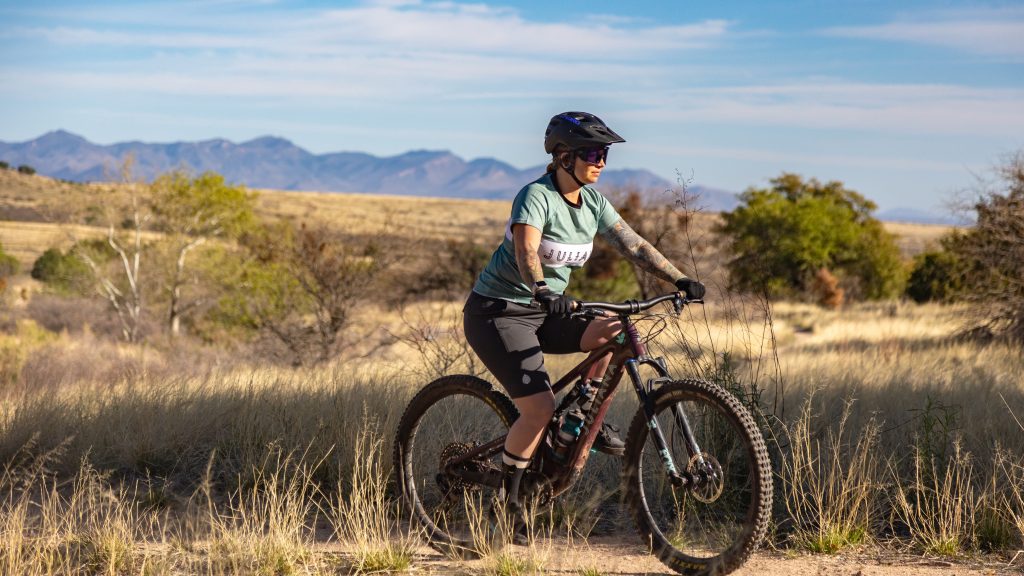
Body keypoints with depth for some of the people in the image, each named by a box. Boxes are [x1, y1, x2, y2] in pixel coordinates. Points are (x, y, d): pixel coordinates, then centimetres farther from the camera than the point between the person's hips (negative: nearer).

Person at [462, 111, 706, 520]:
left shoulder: (593, 202, 3)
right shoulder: (536, 196, -20)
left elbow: (634, 245, 2)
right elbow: (526, 250, -36)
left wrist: (679, 280, -10)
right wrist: (543, 292, -54)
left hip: (544, 313, 7)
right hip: (497, 312, -7)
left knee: (618, 332, -16)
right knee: (540, 406, -19)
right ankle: (505, 498, -1)